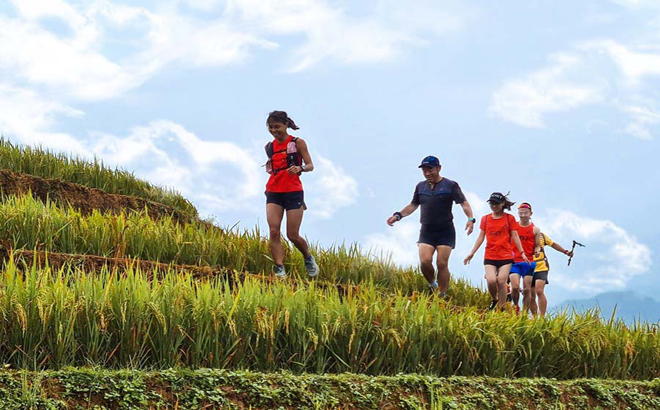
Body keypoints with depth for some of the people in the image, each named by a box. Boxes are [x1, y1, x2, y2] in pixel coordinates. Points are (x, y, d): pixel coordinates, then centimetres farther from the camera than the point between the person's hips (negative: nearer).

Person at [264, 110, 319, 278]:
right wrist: (269, 168, 10)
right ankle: (280, 269, -14)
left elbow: (310, 166, -6)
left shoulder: (297, 143, -1)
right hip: (274, 193, 4)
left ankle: (308, 258, 27)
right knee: (274, 231, -14)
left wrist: (300, 168, -25)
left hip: (293, 192, -4)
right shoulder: (269, 147, 12)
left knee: (293, 236, -3)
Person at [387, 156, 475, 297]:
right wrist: (398, 215, 11)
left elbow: (464, 203, -4)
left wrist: (470, 219, -21)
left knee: (442, 264, -8)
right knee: (425, 261, -15)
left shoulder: (450, 185, -1)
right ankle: (432, 284, 12)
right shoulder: (420, 187, 11)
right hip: (426, 232, 3)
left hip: (445, 232, -3)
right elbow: (413, 205, 23)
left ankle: (442, 296, 0)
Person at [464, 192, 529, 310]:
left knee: (501, 281, -10)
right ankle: (494, 300, 13)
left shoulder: (509, 218, 5)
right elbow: (481, 237, 12)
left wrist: (522, 253, -2)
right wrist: (472, 253, 9)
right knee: (491, 281, -16)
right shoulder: (485, 219, 10)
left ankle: (501, 308, -2)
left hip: (506, 256, -1)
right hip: (489, 256, 1)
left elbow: (515, 236, 5)